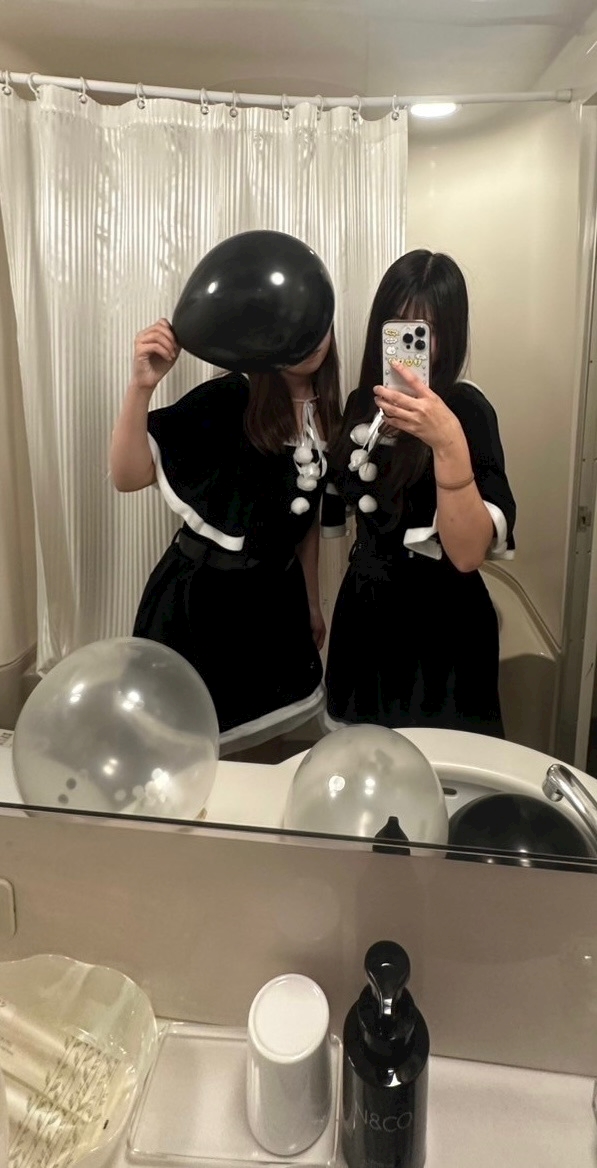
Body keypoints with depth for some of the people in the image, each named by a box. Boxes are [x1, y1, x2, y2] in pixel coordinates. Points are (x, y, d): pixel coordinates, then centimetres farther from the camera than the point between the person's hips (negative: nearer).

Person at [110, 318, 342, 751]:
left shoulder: (324, 414, 3)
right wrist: (142, 385, -37)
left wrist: (312, 602, 17)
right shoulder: (230, 398, -16)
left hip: (276, 592, 6)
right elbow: (129, 476, -23)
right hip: (202, 592, -6)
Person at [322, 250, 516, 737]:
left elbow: (467, 554, -25)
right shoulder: (361, 403, 4)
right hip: (362, 614, 6)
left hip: (439, 624, -6)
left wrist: (449, 444, -35)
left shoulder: (465, 409, -15)